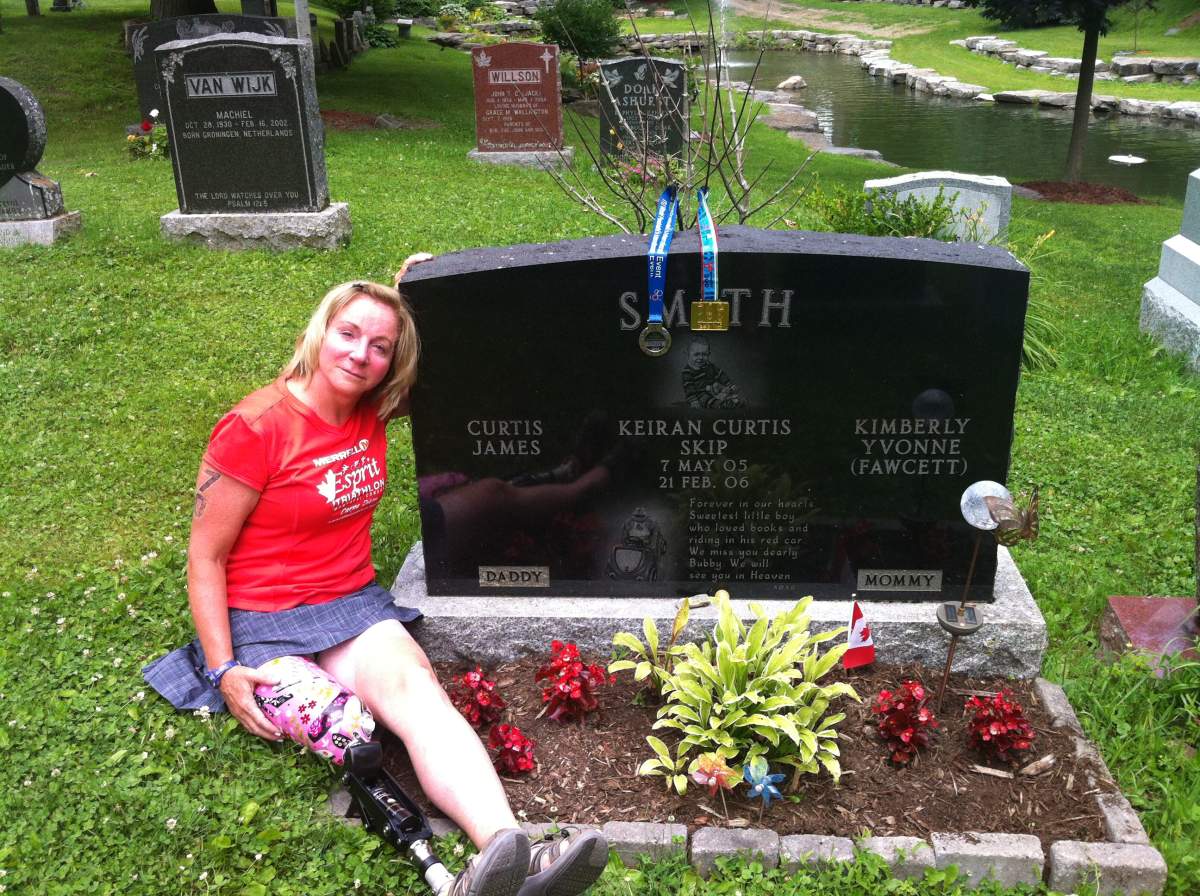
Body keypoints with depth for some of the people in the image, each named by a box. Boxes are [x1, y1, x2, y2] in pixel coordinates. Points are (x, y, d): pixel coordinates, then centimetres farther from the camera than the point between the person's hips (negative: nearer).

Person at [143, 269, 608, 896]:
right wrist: (224, 671, -15)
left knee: (419, 691, -29)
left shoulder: (372, 411, 6)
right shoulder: (256, 427, -10)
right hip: (262, 618, -3)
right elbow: (206, 556, -6)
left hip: (354, 601, 3)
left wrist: (410, 300, 10)